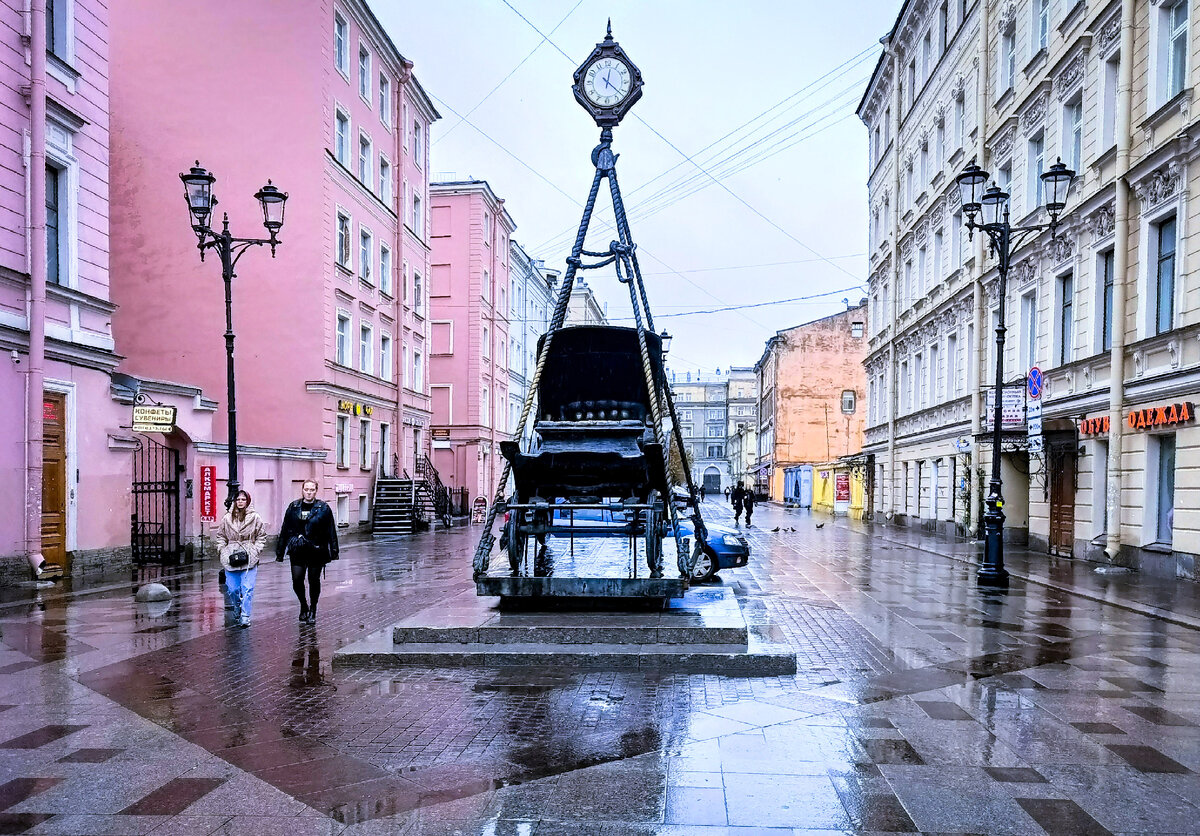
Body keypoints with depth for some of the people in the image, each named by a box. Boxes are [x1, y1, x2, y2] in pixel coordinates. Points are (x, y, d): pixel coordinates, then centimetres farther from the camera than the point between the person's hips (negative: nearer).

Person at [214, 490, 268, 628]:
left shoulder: (255, 517, 0)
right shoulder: (227, 518, 6)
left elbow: (262, 536, 7)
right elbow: (220, 536, 17)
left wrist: (256, 549, -3)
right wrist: (223, 549, 4)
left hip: (249, 559, -2)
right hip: (230, 559, 2)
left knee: (247, 589, -8)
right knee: (232, 589, 7)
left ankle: (245, 616, -3)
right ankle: (237, 610, 33)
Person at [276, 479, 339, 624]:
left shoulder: (323, 509, -1)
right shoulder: (293, 507, 5)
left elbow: (331, 531, -1)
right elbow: (285, 530, 9)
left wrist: (333, 551, -4)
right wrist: (280, 552, 8)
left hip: (316, 551, -1)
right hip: (298, 552, 2)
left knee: (314, 581, 6)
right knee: (297, 581, -5)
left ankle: (312, 611, 23)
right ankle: (303, 604, 22)